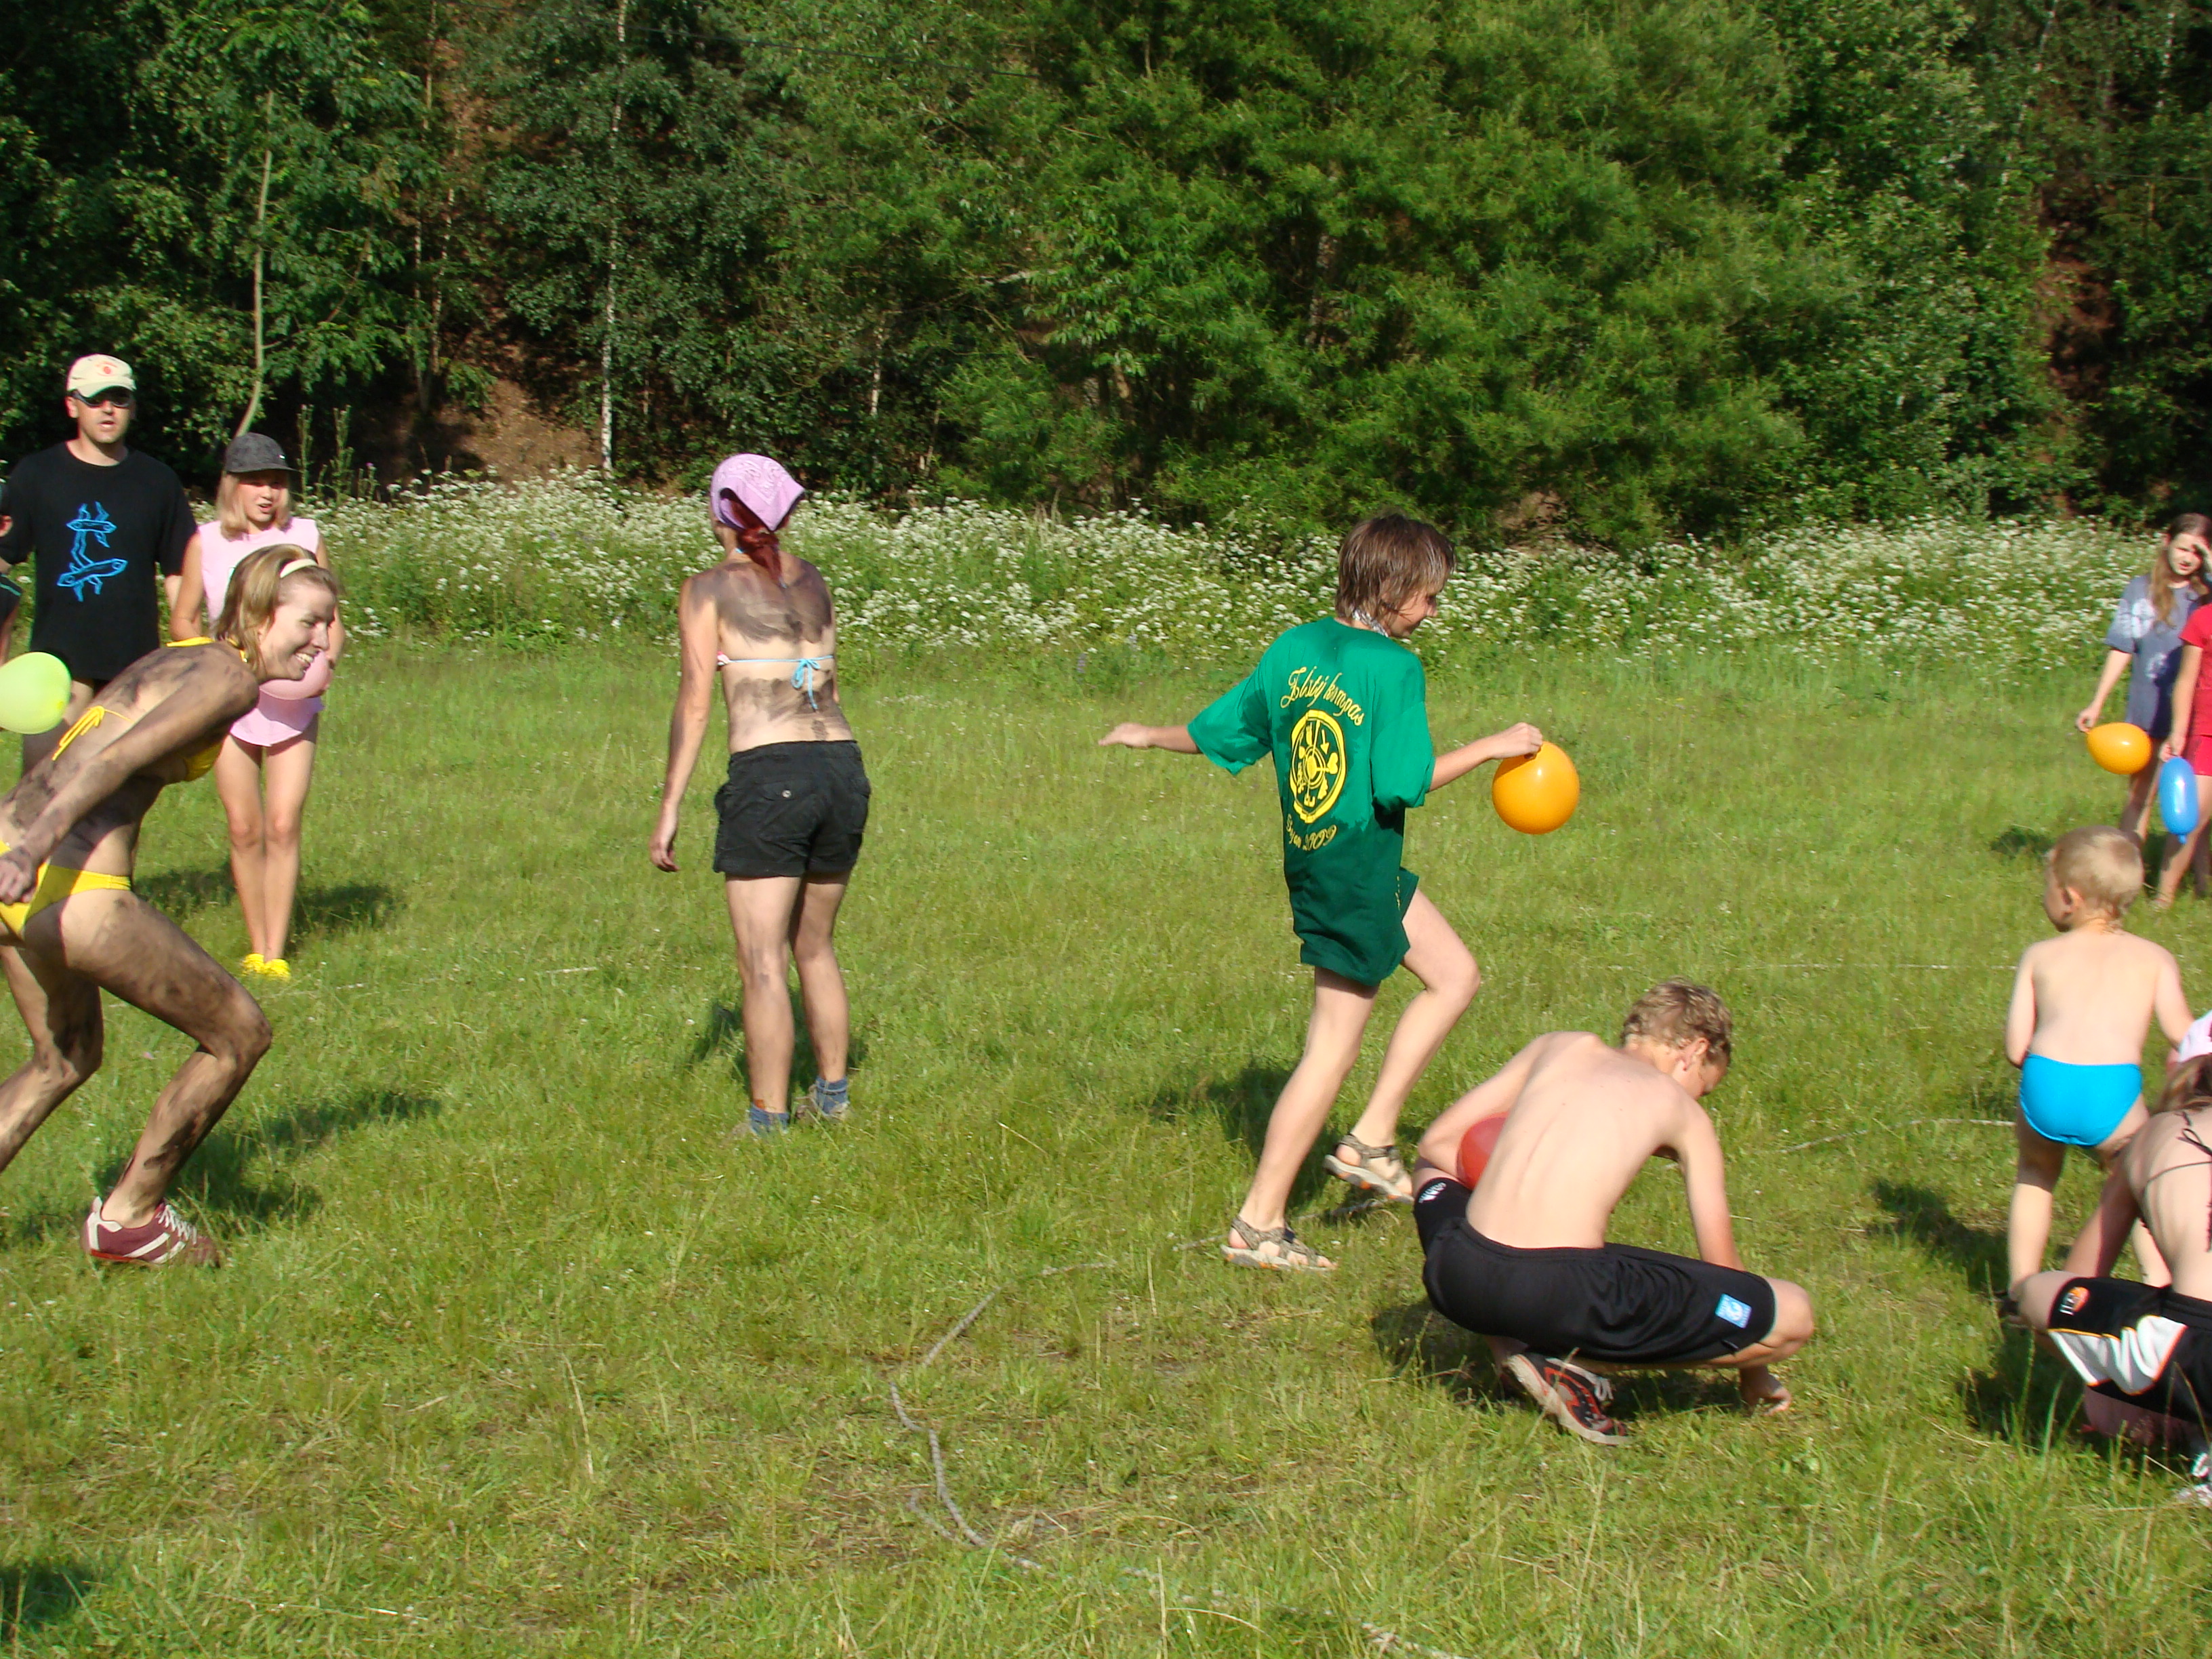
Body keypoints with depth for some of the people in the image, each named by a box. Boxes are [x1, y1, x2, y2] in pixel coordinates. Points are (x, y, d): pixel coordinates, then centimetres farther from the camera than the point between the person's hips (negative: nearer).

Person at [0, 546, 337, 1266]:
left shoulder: (178, 658, 20)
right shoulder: (229, 678, -7)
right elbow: (119, 758, -20)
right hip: (74, 886, -10)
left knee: (65, 1060, 30)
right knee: (238, 1036, 9)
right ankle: (127, 1219, 20)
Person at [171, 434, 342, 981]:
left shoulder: (304, 537, 3)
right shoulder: (206, 543, 2)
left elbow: (331, 618, 10)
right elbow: (182, 621, 7)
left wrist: (327, 660, -10)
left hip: (294, 705, 0)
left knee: (283, 825, -7)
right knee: (244, 829, 2)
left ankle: (277, 953, -2)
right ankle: (256, 947, 14)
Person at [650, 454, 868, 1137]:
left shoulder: (710, 590, 0)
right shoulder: (811, 580, 15)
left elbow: (693, 704, -5)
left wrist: (669, 808, -3)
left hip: (769, 775, -6)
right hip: (844, 770, 6)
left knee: (762, 963, 1)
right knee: (814, 947, 22)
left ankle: (769, 1122, 1)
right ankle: (834, 1093, 30)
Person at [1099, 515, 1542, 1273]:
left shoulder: (1294, 648, 6)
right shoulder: (1394, 667, -15)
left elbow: (1211, 732, 12)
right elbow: (1402, 783, -20)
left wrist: (1147, 736, 31)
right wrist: (1490, 747, -9)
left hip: (1311, 861, 9)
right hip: (1358, 871, -9)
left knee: (1457, 974, 18)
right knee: (1333, 1050, 0)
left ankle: (1371, 1140, 15)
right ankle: (1258, 1225, 4)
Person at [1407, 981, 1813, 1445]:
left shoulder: (1559, 1046, 23)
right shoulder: (1684, 1114, 16)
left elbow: (1437, 1142, 25)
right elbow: (1721, 1264, 20)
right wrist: (1752, 1374, 35)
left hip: (1458, 1281, 4)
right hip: (1566, 1292, -4)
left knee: (1433, 1170, 40)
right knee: (1793, 1315, 7)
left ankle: (1509, 1345, 17)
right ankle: (1574, 1358, 2)